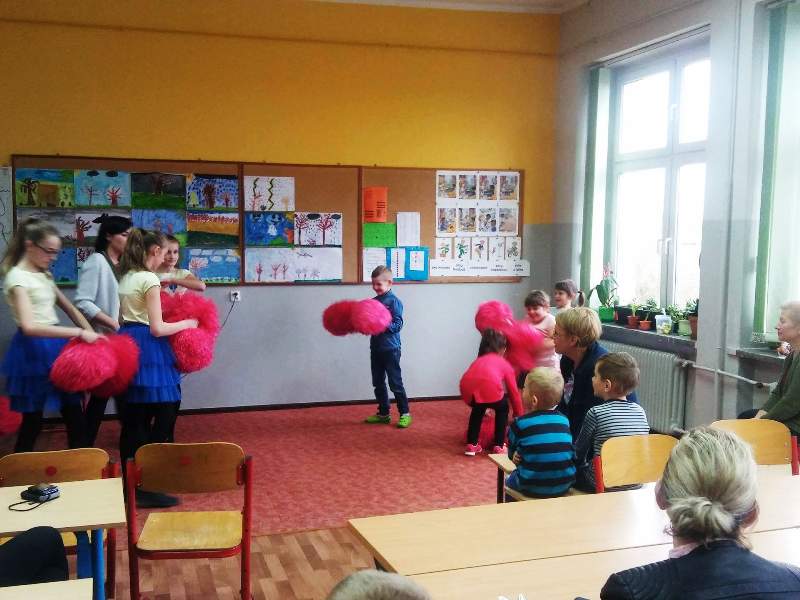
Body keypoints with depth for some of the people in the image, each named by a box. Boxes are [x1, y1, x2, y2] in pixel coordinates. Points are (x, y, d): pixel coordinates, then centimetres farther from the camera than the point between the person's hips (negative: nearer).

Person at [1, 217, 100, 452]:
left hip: (56, 346, 8)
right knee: (32, 420, 2)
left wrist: (91, 335, 3)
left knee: (74, 415, 9)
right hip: (34, 351, -8)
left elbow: (69, 308, 18)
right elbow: (29, 327, -25)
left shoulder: (44, 274, 13)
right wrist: (80, 333, -27)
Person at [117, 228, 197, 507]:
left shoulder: (125, 277, 13)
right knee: (165, 412, -3)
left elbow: (124, 315, 15)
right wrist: (186, 323, -2)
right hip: (147, 348, -9)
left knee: (133, 417, 14)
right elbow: (157, 328, -16)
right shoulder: (150, 279, -13)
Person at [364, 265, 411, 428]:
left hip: (390, 349, -7)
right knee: (378, 383, 13)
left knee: (395, 383, -1)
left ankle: (405, 414, 10)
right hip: (376, 347, 7)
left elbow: (398, 325, -15)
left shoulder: (394, 302, -10)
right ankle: (383, 414, 25)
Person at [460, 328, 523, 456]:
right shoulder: (505, 364, 31)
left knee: (477, 410, 36)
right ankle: (499, 446, 27)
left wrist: (483, 407, 69)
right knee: (502, 409, 29)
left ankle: (472, 445, 31)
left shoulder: (478, 361, 40)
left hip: (468, 389, 4)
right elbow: (514, 393, 36)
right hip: (491, 387, -3)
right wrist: (519, 416, 51)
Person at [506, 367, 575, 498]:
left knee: (509, 481, 27)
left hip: (533, 489, -4)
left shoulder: (520, 423, -9)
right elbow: (572, 454, 8)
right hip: (564, 487, 4)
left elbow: (512, 453, 3)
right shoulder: (564, 420, 1)